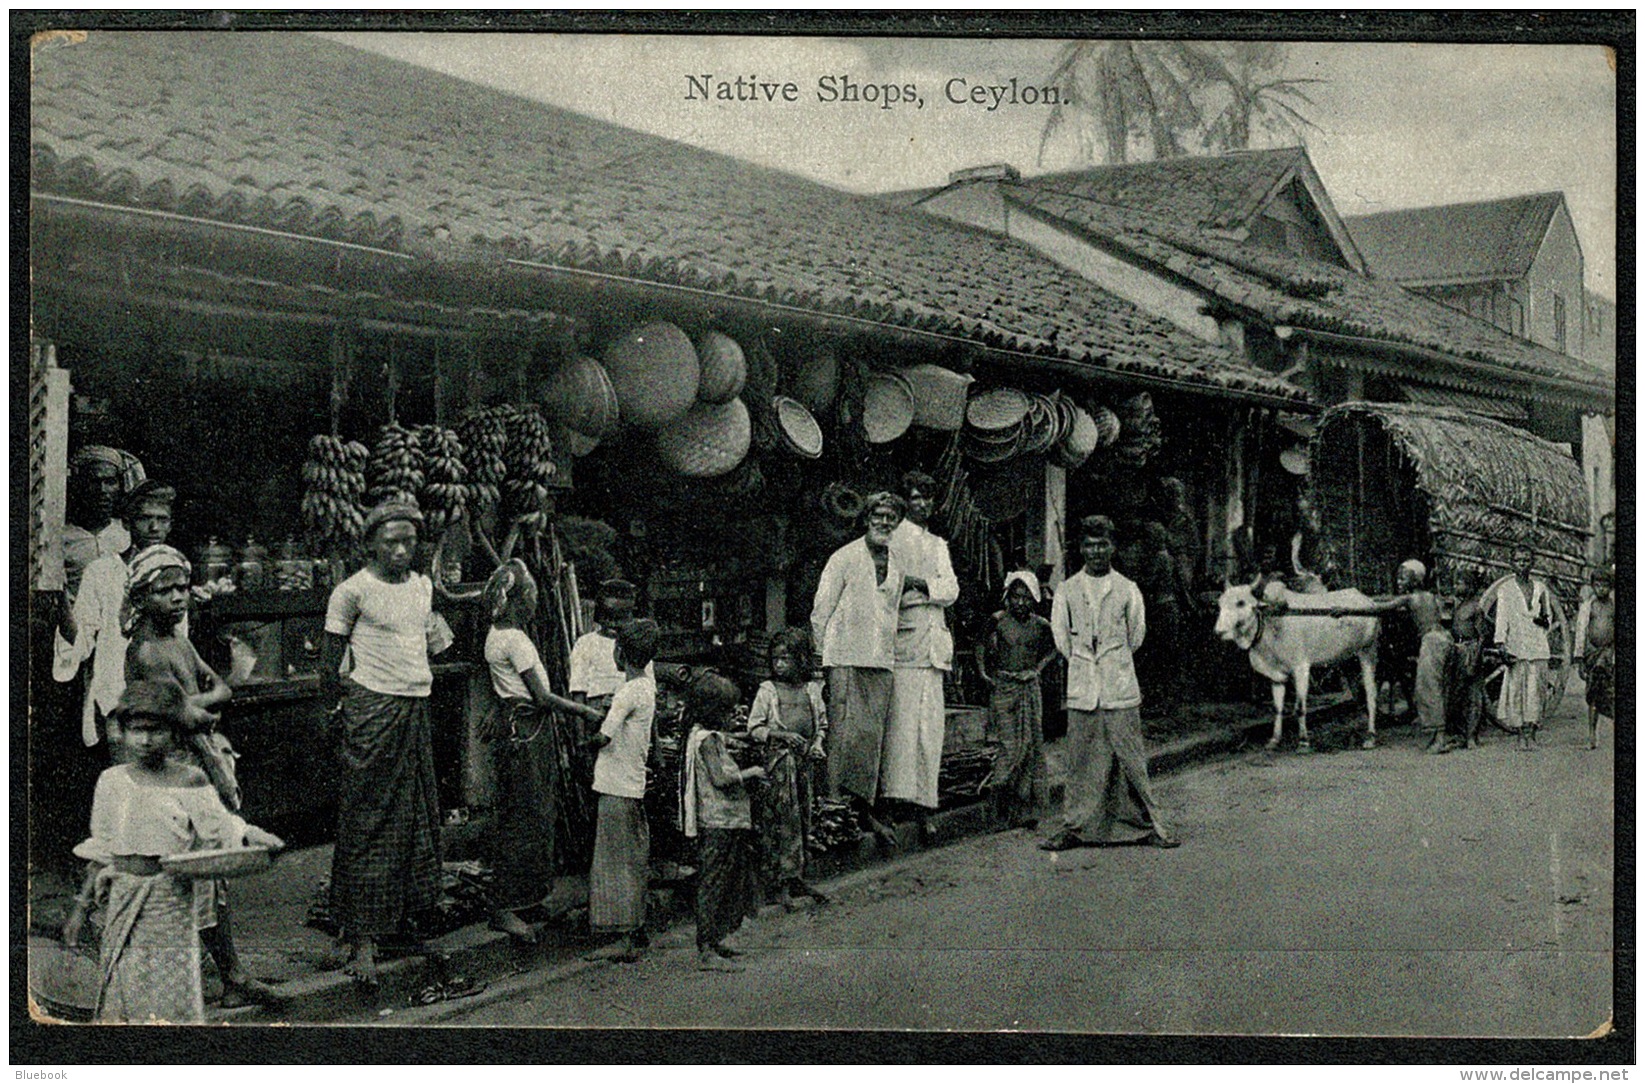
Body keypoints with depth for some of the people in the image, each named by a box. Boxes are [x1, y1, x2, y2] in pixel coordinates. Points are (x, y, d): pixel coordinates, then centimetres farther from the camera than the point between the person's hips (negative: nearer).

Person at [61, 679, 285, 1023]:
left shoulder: (190, 781, -2)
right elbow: (101, 852, 10)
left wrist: (255, 837, -19)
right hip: (124, 895, 2)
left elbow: (221, 827, 2)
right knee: (123, 985, 3)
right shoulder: (113, 782, 4)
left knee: (173, 987, -2)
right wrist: (81, 906, 9)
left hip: (172, 896, -2)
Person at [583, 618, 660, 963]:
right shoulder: (648, 683, 8)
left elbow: (604, 737, -21)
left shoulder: (629, 692, -18)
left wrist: (589, 742, -3)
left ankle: (626, 939, -5)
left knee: (617, 863, -5)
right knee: (634, 862, 14)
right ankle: (638, 934, 21)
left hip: (618, 788, -9)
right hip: (635, 784, 9)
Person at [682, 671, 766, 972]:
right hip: (719, 822, -11)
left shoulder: (705, 734, 16)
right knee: (713, 882, -8)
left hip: (724, 822, 11)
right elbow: (721, 777, -21)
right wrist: (751, 772, -10)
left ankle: (712, 942, 25)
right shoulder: (708, 739, -15)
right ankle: (707, 952, -7)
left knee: (716, 883, 17)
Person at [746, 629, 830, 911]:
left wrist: (818, 743, 0)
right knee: (783, 817, -8)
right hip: (778, 759, -4)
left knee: (802, 818, 8)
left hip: (804, 760, 4)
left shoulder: (812, 690, 11)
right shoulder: (767, 690, 0)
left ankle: (795, 879, 17)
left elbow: (822, 724, 19)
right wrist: (784, 735, -13)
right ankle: (781, 882, -4)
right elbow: (754, 728, -2)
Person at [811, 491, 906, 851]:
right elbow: (821, 611, 0)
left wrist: (890, 653, 17)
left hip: (882, 662, 5)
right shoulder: (844, 558, 0)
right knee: (848, 731, -9)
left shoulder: (896, 565, 16)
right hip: (847, 659, -5)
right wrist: (823, 655, -3)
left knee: (874, 736, 2)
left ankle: (864, 807, 6)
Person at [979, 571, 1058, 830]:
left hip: (1029, 689, 2)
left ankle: (1026, 811, 4)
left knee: (1030, 745, 0)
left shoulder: (1040, 625, 3)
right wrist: (985, 671, 1)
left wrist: (1037, 669, 7)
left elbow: (1053, 648, 20)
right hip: (1002, 688, -2)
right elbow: (983, 646, 13)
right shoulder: (998, 621, -2)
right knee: (1011, 745, -12)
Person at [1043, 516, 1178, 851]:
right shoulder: (1067, 590, 7)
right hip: (1081, 691, 1)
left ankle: (1148, 826, 8)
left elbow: (1136, 635, 13)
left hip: (1121, 690, -1)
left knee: (1131, 758, 0)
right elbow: (1061, 637, 13)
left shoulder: (1127, 590, 5)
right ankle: (1075, 828, 11)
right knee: (1081, 761, 3)